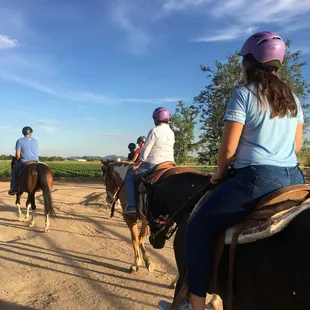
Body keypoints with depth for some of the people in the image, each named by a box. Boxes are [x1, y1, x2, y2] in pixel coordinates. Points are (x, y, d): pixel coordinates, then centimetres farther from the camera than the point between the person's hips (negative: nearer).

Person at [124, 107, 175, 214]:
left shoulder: (154, 131, -11)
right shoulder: (171, 132, 10)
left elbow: (145, 150, -11)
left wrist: (137, 164, -1)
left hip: (153, 165, -7)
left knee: (129, 176, 7)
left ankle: (131, 205, -1)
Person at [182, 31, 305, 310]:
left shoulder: (243, 95, -7)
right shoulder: (293, 98, 14)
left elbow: (228, 148, -10)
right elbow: (297, 145, 18)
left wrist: (220, 173, 7)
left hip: (257, 178, -8)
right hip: (294, 178, 8)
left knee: (198, 227, 1)